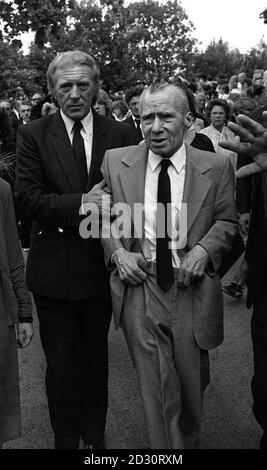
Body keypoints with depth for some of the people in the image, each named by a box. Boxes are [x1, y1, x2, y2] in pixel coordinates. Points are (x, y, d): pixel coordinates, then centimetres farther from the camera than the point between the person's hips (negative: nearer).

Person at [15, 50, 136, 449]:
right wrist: (78, 204, -23)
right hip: (53, 267, -1)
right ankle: (66, 439, 34)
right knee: (61, 364, 12)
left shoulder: (118, 134, 0)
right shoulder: (33, 135, -3)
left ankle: (95, 436, 40)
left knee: (96, 357, 19)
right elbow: (25, 197, -11)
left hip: (102, 264, 1)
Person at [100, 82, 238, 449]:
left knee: (192, 382, 18)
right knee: (157, 388, 4)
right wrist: (117, 251, -8)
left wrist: (204, 250, -13)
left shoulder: (217, 166, -3)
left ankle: (189, 440, 48)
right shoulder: (115, 162, 0)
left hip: (193, 290, 1)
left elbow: (227, 221, 5)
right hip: (139, 287, 0)